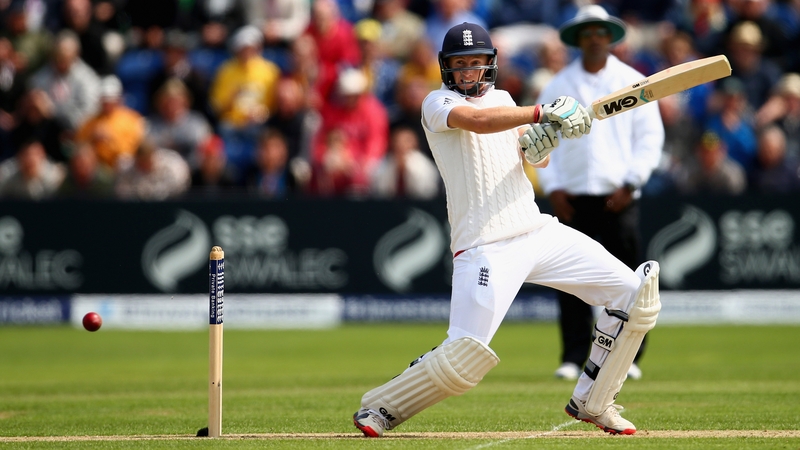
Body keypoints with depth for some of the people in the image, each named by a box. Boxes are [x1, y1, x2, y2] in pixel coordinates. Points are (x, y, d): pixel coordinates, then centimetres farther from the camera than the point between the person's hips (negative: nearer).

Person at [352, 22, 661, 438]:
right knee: (466, 357, -18)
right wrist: (544, 112, -31)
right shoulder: (438, 103, -2)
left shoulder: (501, 99, 19)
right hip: (486, 247, -7)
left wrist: (540, 144, -11)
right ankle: (380, 408, 4)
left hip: (538, 230, 7)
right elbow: (477, 121, -24)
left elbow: (537, 159, 13)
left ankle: (590, 403, 10)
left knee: (634, 291, 0)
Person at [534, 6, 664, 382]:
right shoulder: (558, 86, 10)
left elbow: (650, 136, 4)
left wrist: (630, 184, -6)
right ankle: (574, 358, -1)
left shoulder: (633, 83, 7)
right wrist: (552, 188, -2)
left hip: (618, 197, -1)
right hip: (572, 197, 1)